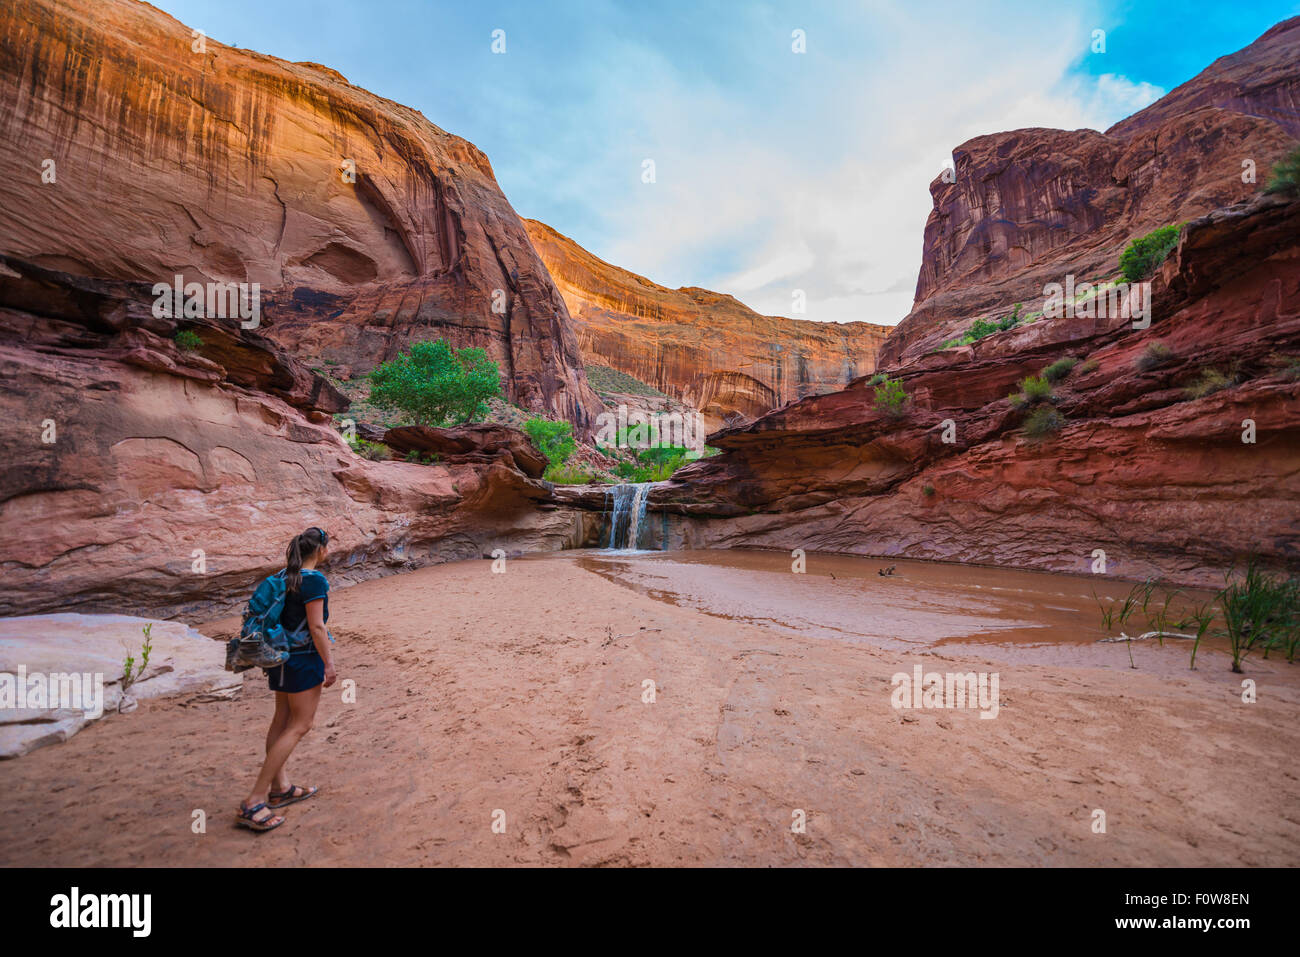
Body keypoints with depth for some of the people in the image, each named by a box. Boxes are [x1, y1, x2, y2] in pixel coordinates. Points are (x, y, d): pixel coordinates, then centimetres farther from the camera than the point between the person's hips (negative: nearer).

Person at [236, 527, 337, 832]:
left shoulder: (284, 576, 7)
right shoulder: (314, 580, -19)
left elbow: (276, 617, 14)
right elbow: (316, 627, -20)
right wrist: (329, 664, -13)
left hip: (281, 655, 9)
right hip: (304, 658, -9)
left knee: (282, 720, 16)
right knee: (299, 725, -1)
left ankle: (279, 787, 29)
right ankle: (254, 801, 0)